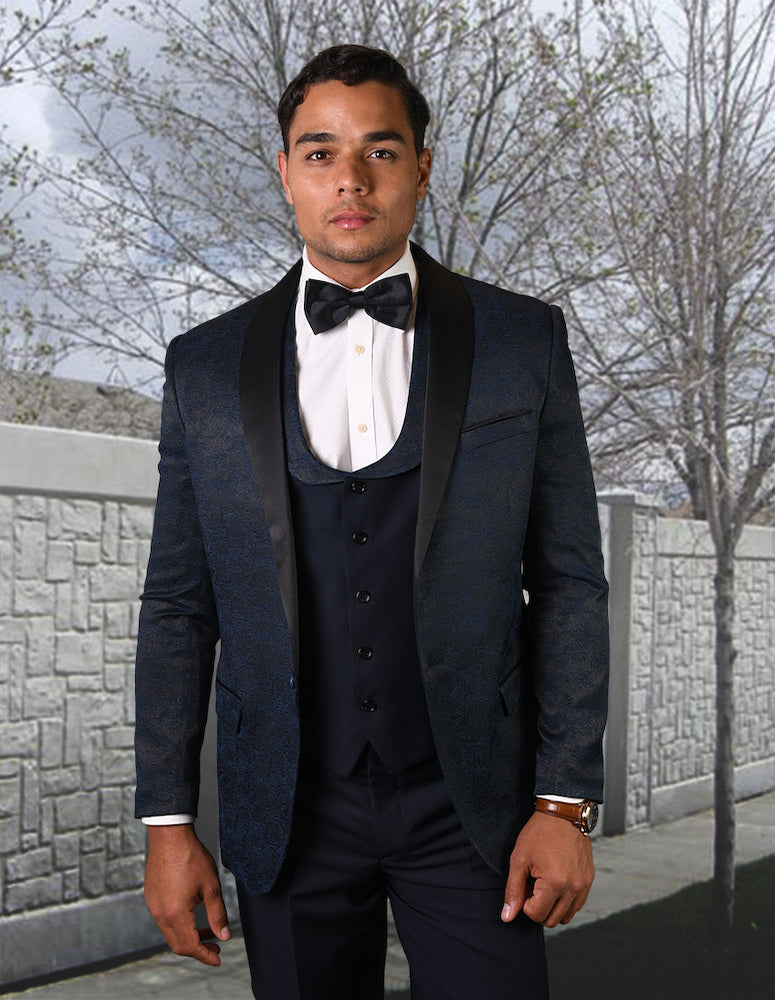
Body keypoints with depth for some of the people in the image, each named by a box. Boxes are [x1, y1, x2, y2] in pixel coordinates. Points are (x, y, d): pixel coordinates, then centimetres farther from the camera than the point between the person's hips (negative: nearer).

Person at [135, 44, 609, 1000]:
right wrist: (168, 823, 1)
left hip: (473, 807, -1)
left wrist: (566, 801, -4)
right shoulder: (206, 365, 4)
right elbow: (178, 605, 5)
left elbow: (567, 579, 1)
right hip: (290, 814, 1)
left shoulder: (522, 340, 1)